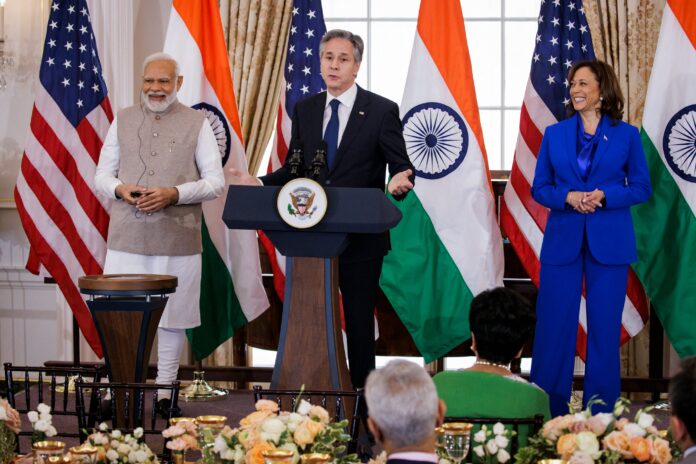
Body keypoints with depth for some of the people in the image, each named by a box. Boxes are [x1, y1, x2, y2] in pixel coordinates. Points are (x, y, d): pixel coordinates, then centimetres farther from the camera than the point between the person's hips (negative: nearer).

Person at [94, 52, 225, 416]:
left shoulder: (197, 123, 4)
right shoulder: (122, 121, 11)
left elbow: (216, 182, 0)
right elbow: (101, 175, 13)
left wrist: (175, 194, -15)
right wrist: (120, 189, -10)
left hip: (177, 239, -1)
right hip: (126, 237, 1)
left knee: (172, 315, 5)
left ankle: (165, 389, 16)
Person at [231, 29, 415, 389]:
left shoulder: (382, 111, -4)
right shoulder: (304, 110, 9)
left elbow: (402, 166, -3)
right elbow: (294, 169, 13)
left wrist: (400, 180, -26)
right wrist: (260, 183, -4)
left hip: (360, 237, -4)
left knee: (359, 320, 3)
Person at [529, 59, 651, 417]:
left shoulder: (626, 135, 4)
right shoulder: (555, 134, 8)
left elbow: (642, 188, 4)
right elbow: (539, 188, 8)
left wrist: (604, 196, -13)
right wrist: (568, 197, -12)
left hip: (609, 243, -1)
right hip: (562, 240, 1)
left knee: (604, 326, 3)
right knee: (554, 324, 1)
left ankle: (600, 412, 13)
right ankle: (548, 412, 11)